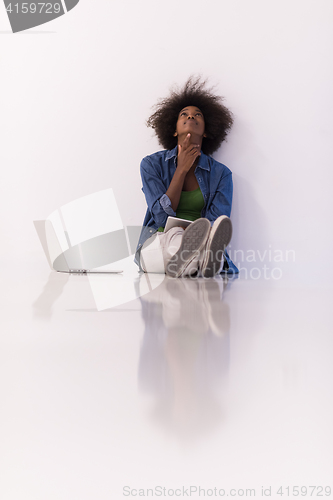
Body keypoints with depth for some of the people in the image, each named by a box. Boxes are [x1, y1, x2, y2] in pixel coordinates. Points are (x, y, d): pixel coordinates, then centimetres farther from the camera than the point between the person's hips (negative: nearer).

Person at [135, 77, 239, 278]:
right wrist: (182, 169, -8)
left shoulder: (221, 174, 9)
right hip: (156, 243, -1)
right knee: (174, 235, -40)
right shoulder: (152, 164, 9)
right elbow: (162, 217, -4)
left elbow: (216, 227, -3)